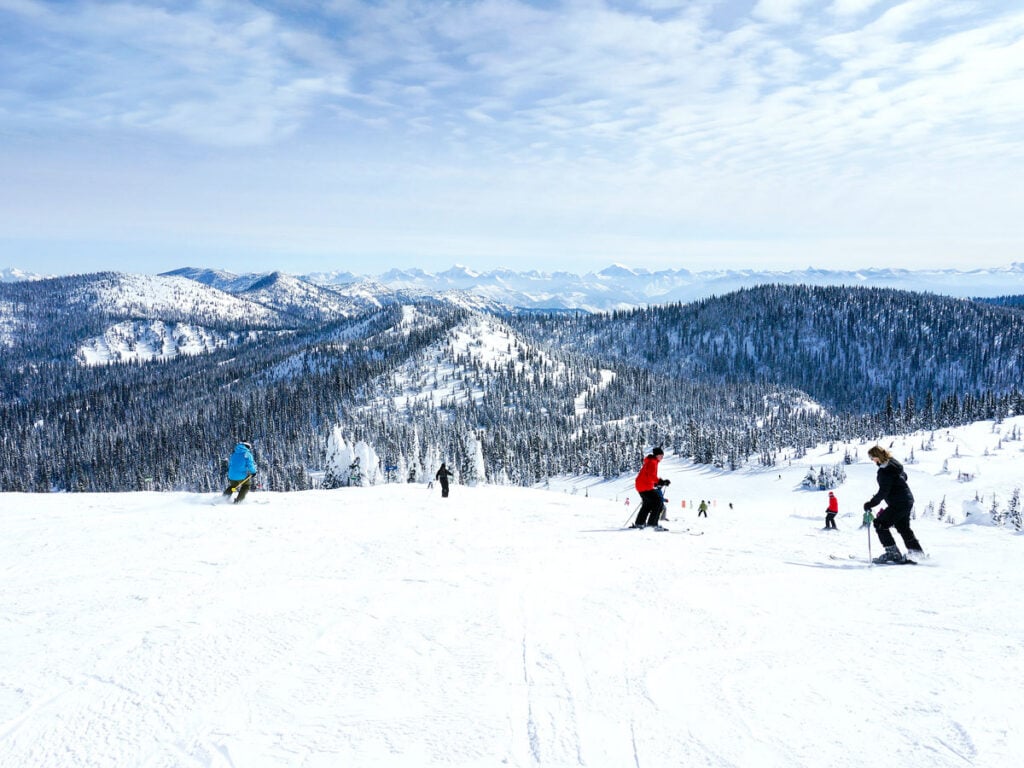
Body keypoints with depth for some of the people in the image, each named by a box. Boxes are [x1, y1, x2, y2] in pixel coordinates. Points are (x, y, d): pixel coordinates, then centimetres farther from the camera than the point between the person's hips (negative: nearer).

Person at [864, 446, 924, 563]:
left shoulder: (885, 471, -23)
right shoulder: (893, 463, 6)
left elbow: (883, 492, -25)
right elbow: (904, 476, 23)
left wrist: (870, 504, -20)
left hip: (898, 504, -10)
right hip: (908, 501, 10)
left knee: (880, 524, -6)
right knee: (903, 527, 23)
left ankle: (893, 553, -6)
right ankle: (915, 550, 32)